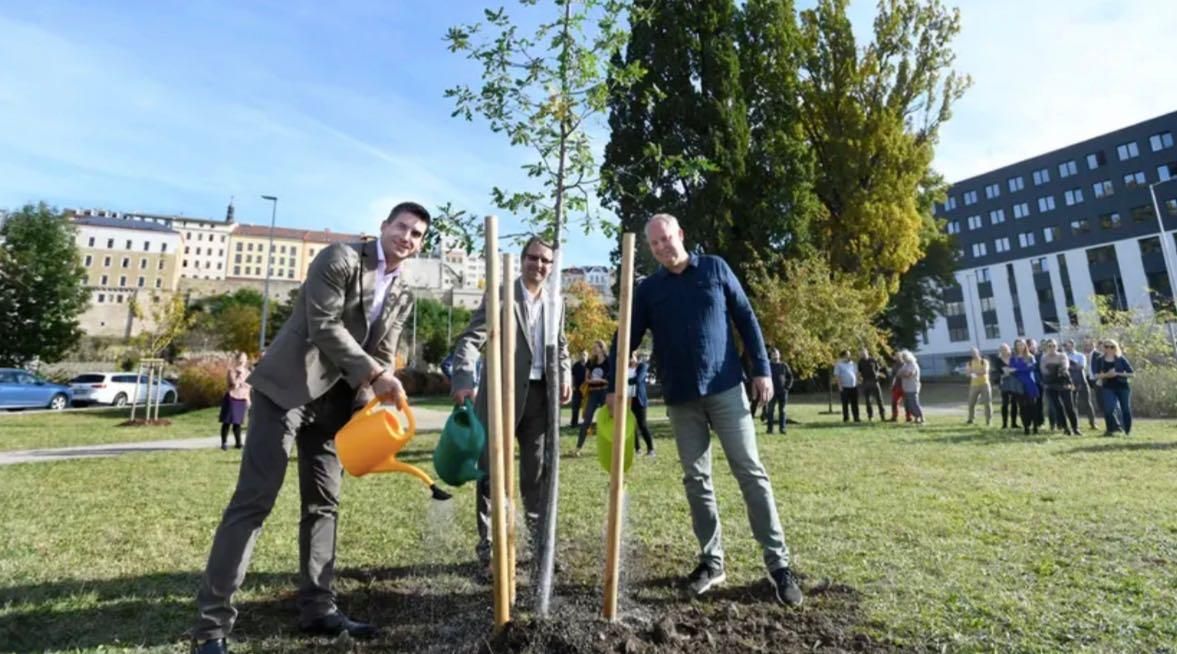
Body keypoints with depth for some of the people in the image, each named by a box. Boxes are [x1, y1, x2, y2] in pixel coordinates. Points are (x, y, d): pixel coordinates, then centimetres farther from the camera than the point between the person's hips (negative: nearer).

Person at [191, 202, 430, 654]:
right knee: (254, 499, -7)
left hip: (334, 400, 7)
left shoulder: (402, 297, 10)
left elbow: (382, 357, 9)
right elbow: (324, 325, -18)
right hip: (288, 387, -6)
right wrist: (374, 374, -21)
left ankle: (318, 608, 18)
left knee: (323, 504, 9)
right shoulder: (340, 258, -9)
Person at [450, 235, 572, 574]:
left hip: (541, 394, 5)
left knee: (538, 473, 15)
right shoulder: (499, 295, -5)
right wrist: (463, 381, -31)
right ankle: (488, 549, 16)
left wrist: (565, 374, 1)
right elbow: (470, 340, -15)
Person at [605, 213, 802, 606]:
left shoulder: (715, 269, 3)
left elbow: (746, 319, 4)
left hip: (726, 388, -1)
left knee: (751, 472, 1)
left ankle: (779, 563, 12)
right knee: (696, 480, 8)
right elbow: (627, 340, 4)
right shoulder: (648, 290, 5)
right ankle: (712, 561, 21)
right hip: (680, 398, 2)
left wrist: (761, 368, -2)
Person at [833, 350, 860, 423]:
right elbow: (836, 376, -7)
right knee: (845, 404, -1)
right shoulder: (839, 364, -2)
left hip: (854, 387, 5)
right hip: (844, 387, -5)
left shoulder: (853, 364, 14)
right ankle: (846, 418, 6)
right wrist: (839, 385, -14)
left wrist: (857, 383, 11)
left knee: (855, 403, 5)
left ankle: (856, 418, 10)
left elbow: (856, 373, 21)